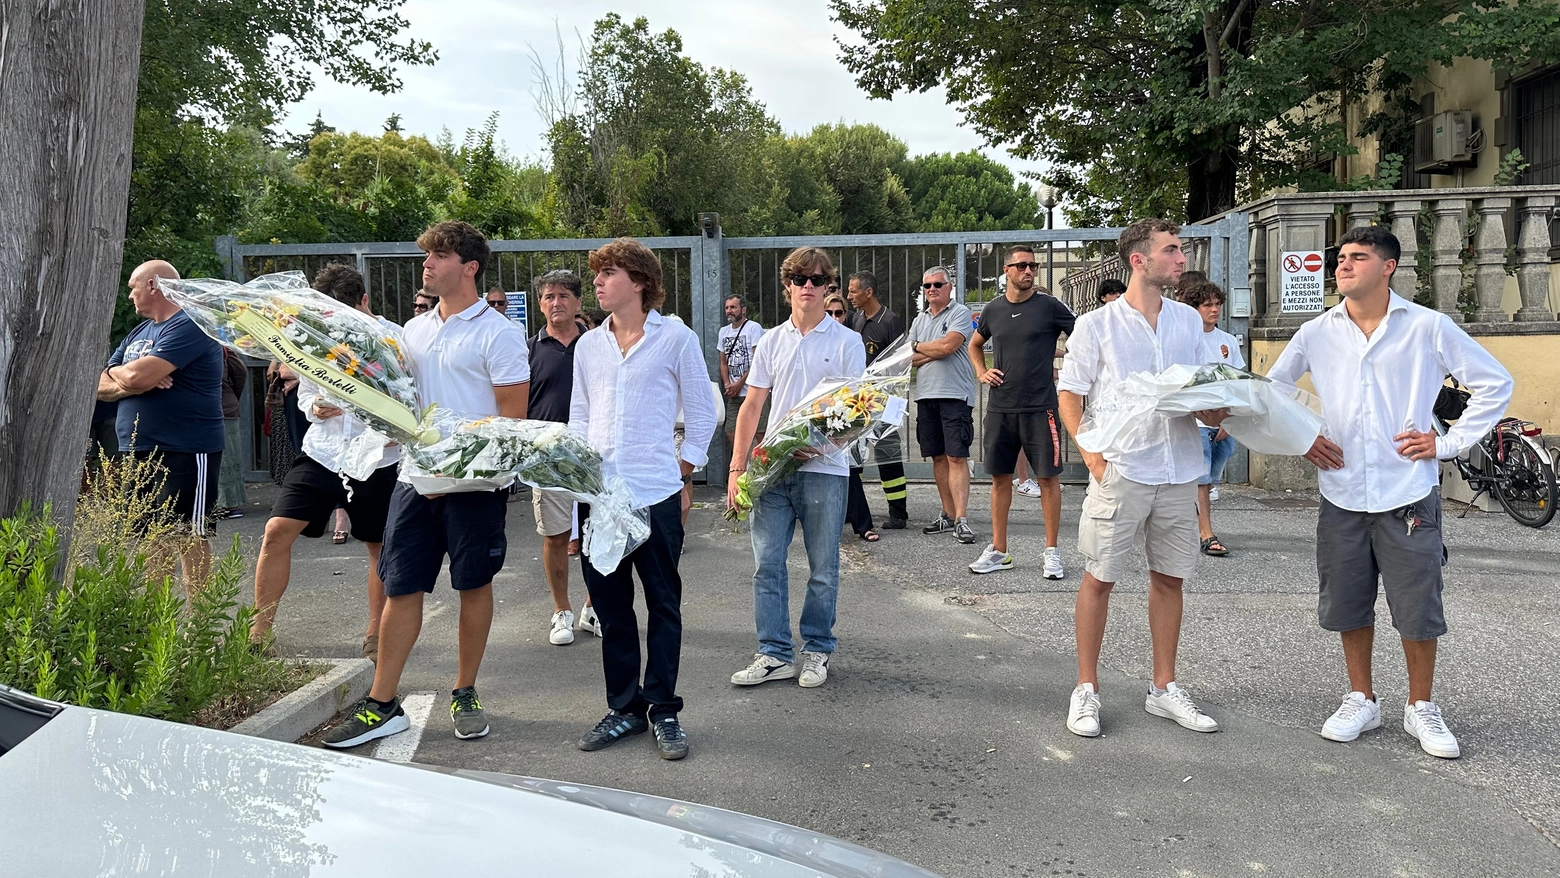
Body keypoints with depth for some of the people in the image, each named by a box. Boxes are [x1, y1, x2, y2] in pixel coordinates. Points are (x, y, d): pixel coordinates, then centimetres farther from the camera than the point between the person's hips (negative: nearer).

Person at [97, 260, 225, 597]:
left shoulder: (189, 326, -11)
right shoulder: (139, 332, 18)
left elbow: (137, 376, -22)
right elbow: (100, 387, 13)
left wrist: (117, 372, 1)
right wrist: (130, 382, -8)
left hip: (185, 452, -9)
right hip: (139, 452, 9)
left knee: (188, 537, -5)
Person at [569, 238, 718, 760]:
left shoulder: (676, 338, -2)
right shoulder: (589, 345, 11)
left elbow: (703, 412, 3)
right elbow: (579, 418, 16)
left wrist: (686, 465, 0)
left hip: (656, 496, -4)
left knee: (663, 606, 6)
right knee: (610, 607, 10)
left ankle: (663, 711, 17)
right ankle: (624, 707, 23)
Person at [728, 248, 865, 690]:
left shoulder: (846, 342, 2)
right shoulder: (771, 342, 11)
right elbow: (751, 407, 11)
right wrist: (737, 467, 4)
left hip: (825, 468, -3)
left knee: (823, 570, 6)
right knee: (767, 564, 3)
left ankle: (817, 651, 21)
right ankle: (775, 654, 13)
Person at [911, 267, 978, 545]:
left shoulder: (960, 313, -1)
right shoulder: (919, 320, 17)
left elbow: (948, 346, -15)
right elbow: (908, 359, 8)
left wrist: (919, 347, 1)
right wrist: (935, 352, -7)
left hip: (955, 394, -6)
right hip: (926, 395, 6)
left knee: (956, 457, -10)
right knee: (938, 457, 9)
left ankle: (961, 519, -12)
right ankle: (948, 515, 16)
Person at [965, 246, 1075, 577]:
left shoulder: (1049, 306, -3)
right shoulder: (993, 309, 9)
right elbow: (974, 345, 26)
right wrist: (981, 373, 10)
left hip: (1040, 406, -4)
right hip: (1000, 407, 4)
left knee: (1048, 476, 0)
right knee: (1000, 477, 8)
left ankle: (1051, 552, 9)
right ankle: (998, 550, 18)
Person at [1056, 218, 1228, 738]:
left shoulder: (1189, 322, 11)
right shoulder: (1097, 325, -2)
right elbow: (1069, 396, -1)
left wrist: (1212, 411, -4)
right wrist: (1092, 454, -13)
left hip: (1179, 471, 5)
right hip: (1120, 470, -4)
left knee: (1169, 578, 11)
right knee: (1100, 578, 0)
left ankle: (1164, 688, 24)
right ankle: (1086, 690, 11)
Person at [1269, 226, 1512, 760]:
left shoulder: (1427, 328, -3)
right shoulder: (1317, 334, 4)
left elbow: (1495, 384, 3)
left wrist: (1449, 442, -4)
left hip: (1408, 494, -2)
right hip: (1342, 495, 3)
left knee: (1418, 608, 4)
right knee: (1348, 605, 10)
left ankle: (1420, 708, 22)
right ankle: (1361, 701, 27)